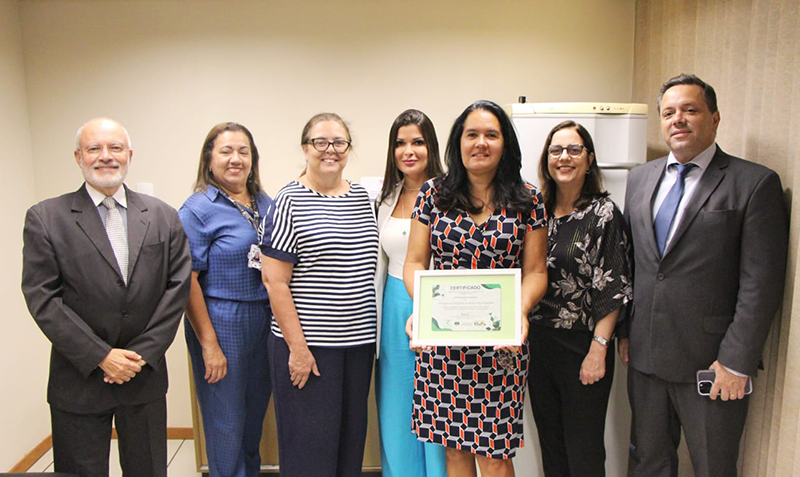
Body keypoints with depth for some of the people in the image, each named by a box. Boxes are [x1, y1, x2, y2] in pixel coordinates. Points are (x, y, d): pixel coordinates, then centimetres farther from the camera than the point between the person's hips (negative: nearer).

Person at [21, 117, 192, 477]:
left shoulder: (163, 217, 3)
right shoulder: (45, 218, -3)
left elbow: (178, 287, -1)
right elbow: (42, 299, -8)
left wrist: (143, 353, -9)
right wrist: (100, 357, -13)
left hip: (146, 378, 2)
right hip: (79, 382, -2)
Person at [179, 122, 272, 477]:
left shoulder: (264, 203, 8)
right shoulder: (198, 209, -9)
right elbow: (188, 281, -13)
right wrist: (209, 343, -15)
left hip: (264, 320, 6)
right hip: (222, 323, -6)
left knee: (255, 414, 20)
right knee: (227, 422, 8)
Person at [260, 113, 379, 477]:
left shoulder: (362, 198, 10)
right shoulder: (289, 201, -7)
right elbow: (274, 281, -10)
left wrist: (367, 330, 12)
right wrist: (297, 346, -14)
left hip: (358, 341, 6)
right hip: (308, 342, -5)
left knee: (352, 436, 16)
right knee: (310, 445, 5)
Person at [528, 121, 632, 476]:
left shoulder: (603, 213, -8)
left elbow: (613, 289, -11)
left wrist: (598, 350, -15)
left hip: (582, 347, -4)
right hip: (538, 344, 5)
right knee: (549, 444, 18)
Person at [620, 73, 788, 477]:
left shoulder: (756, 183, -7)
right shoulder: (639, 179, 8)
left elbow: (761, 283, -11)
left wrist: (736, 361, -13)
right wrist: (623, 332, 8)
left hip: (711, 362, -4)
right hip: (644, 356, 5)